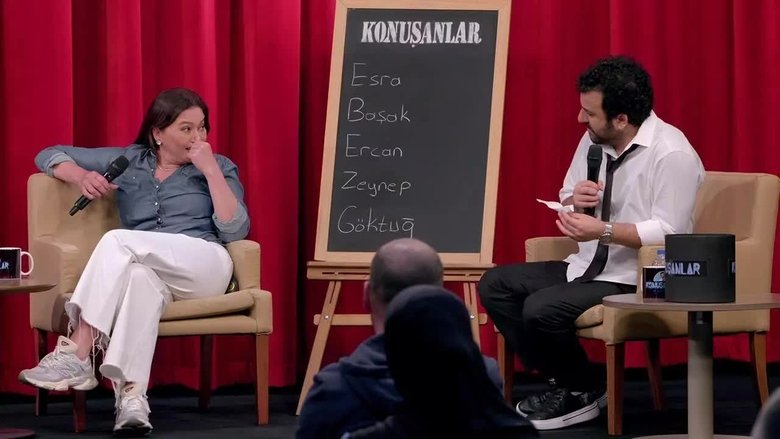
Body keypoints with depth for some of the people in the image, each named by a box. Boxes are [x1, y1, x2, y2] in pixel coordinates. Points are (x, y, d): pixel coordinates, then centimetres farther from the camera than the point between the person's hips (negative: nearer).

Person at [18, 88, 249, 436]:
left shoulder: (219, 168, 14)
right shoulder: (128, 162, 18)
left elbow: (235, 231, -1)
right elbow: (49, 156, 19)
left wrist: (211, 170, -6)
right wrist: (81, 175, -3)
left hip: (205, 267, -1)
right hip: (150, 270, 2)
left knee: (118, 240, -30)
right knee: (140, 277, -40)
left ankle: (76, 355, -40)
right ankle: (131, 395, -56)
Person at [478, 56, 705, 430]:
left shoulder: (672, 154, -19)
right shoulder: (593, 141, 5)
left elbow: (668, 234, -23)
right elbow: (566, 203, 17)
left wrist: (604, 230, -32)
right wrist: (574, 201, -7)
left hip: (637, 282, -9)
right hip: (587, 268, 9)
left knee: (541, 309, -26)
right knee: (495, 285, -1)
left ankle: (583, 392, 0)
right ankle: (564, 379, 1)